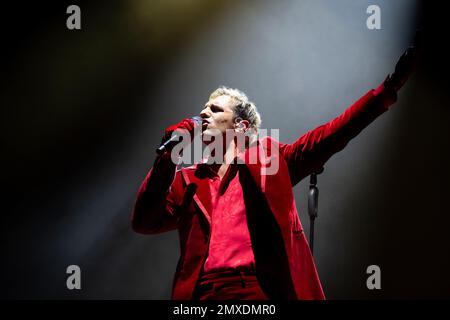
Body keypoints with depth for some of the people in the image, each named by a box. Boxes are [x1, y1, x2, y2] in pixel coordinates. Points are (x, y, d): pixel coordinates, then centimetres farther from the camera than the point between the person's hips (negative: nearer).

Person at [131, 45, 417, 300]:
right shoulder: (187, 179, 22)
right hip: (203, 290, 1)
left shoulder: (268, 158, 18)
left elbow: (329, 136, 9)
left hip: (263, 290, -1)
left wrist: (388, 89, 1)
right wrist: (167, 159, 3)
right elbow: (144, 223, 11)